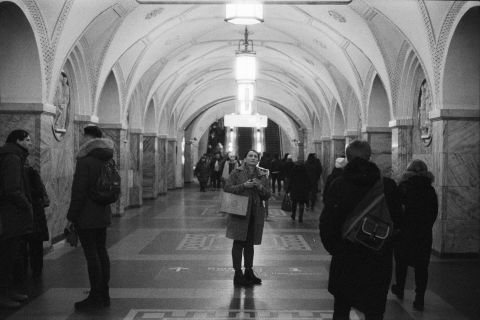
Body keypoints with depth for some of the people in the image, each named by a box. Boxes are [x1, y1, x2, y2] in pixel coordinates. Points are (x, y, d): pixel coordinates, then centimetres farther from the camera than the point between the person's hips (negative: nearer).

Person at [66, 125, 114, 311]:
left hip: (86, 217, -8)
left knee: (91, 255, -4)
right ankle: (104, 295, 18)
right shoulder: (108, 160, 9)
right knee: (101, 251, 12)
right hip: (103, 214, 8)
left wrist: (71, 217, -11)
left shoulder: (85, 161, -16)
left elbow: (79, 191, -17)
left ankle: (95, 297, 1)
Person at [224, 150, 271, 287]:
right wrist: (244, 186, -17)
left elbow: (267, 195, 9)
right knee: (239, 242, -4)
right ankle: (238, 274, 1)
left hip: (255, 214, 4)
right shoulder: (237, 173, 0)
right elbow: (227, 188, -8)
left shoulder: (262, 176, 11)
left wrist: (260, 187, -11)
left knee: (250, 243, 12)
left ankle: (249, 272, 22)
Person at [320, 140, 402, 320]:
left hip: (344, 258, 0)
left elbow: (326, 222, -7)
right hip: (379, 259, 0)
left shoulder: (337, 186, -8)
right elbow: (397, 221, 1)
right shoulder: (388, 186, -6)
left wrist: (331, 247, 7)